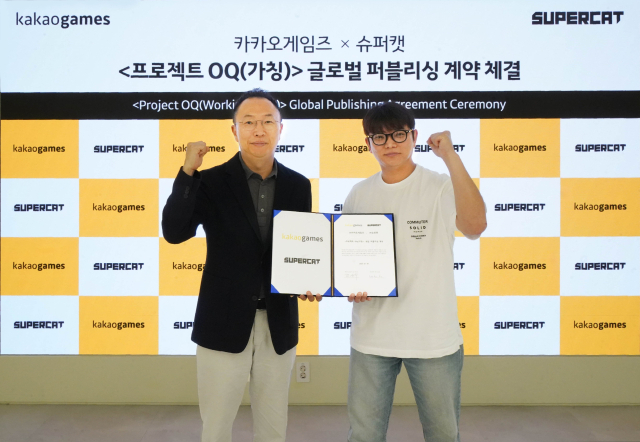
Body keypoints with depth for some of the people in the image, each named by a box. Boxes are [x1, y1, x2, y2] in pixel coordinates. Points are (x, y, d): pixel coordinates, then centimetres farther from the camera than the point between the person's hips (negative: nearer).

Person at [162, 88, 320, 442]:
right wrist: (188, 171, -23)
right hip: (224, 323, -2)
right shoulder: (210, 182, -6)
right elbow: (174, 232, -18)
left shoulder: (298, 186, 3)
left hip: (278, 324, 3)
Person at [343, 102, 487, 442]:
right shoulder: (359, 195, 6)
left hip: (433, 336, -3)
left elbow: (475, 226, -27)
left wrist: (450, 156, -27)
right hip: (372, 335, 3)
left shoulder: (442, 187, -7)